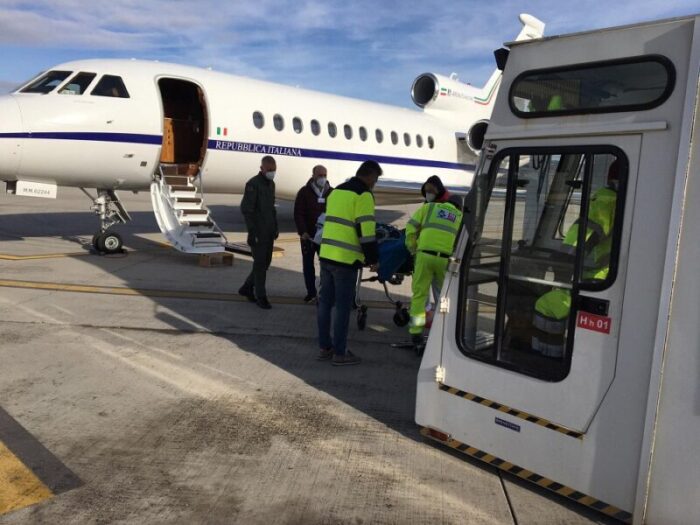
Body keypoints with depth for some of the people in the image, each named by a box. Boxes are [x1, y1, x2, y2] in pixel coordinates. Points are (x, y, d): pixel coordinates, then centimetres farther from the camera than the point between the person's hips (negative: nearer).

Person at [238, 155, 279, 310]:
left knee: (266, 262, 11)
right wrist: (252, 232, -19)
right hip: (258, 232, -8)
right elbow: (246, 209, -16)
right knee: (260, 263, -3)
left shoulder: (271, 184, 12)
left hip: (269, 232, 8)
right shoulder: (253, 184, -12)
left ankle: (247, 288, 26)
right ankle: (261, 297, 6)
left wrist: (275, 227, 16)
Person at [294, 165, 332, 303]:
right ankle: (311, 292, 17)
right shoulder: (304, 192, -2)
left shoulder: (331, 193, 5)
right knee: (308, 264, 6)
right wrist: (303, 231, -18)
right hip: (308, 235, -1)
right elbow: (298, 214, -7)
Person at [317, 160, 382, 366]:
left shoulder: (336, 191, 18)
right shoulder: (363, 195, -9)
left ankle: (325, 347, 23)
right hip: (345, 259, -8)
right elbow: (366, 231, -14)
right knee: (343, 306, 0)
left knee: (325, 302, 14)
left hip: (326, 255, 8)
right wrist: (373, 259, -6)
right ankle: (339, 353, 8)